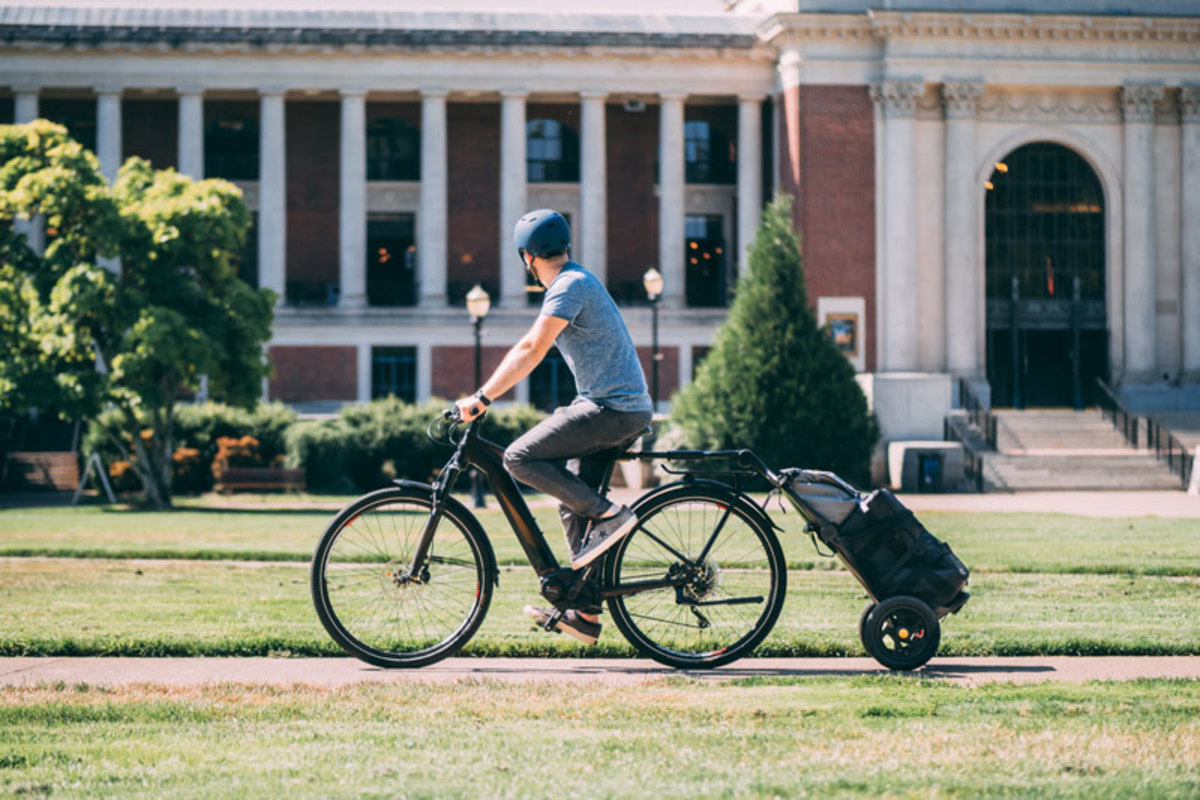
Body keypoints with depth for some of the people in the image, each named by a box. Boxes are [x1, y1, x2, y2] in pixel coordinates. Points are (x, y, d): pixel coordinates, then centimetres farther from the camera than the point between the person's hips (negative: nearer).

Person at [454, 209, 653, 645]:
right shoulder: (573, 282, 19)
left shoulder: (571, 286, -13)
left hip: (612, 408, -10)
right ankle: (585, 613, 13)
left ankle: (608, 514, -13)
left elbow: (532, 352, -20)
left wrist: (481, 399, -18)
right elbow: (527, 348, 24)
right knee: (573, 505, 11)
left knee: (520, 458, -14)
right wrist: (484, 394, 21)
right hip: (626, 409, 10)